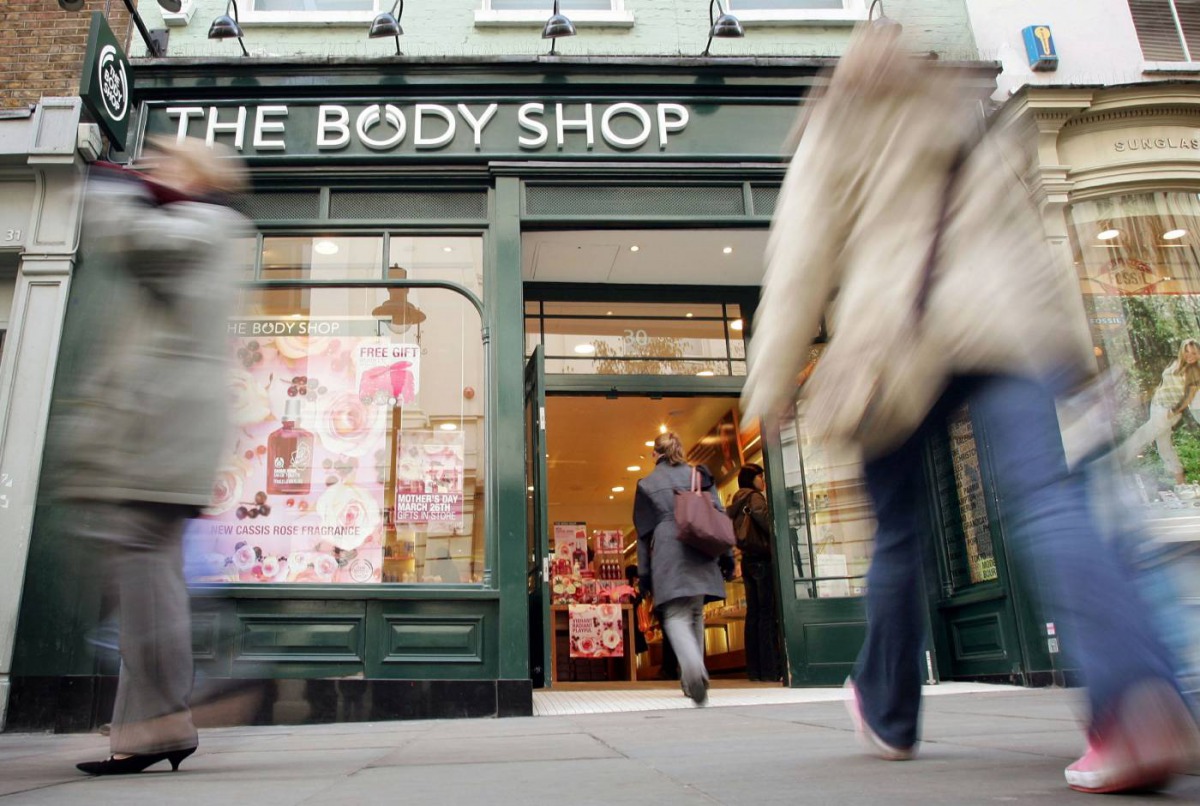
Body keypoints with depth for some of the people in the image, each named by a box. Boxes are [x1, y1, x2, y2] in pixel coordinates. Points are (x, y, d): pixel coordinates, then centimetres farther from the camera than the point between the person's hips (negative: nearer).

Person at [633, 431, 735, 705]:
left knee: (676, 616, -6)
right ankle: (692, 681, 16)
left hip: (668, 558, -3)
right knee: (696, 614, 15)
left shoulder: (647, 484, 8)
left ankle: (694, 669, -33)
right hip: (700, 555, 3)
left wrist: (644, 573, 10)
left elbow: (644, 532, 8)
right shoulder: (699, 476, 13)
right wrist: (726, 555, 11)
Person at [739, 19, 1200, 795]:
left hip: (896, 340, -2)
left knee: (898, 533, 7)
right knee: (1051, 503, -13)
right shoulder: (979, 135, 27)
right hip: (1010, 325, 3)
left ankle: (889, 714, 20)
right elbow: (1033, 246, 23)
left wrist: (770, 386, 4)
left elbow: (801, 266, 5)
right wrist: (1075, 344, 24)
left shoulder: (833, 137, 15)